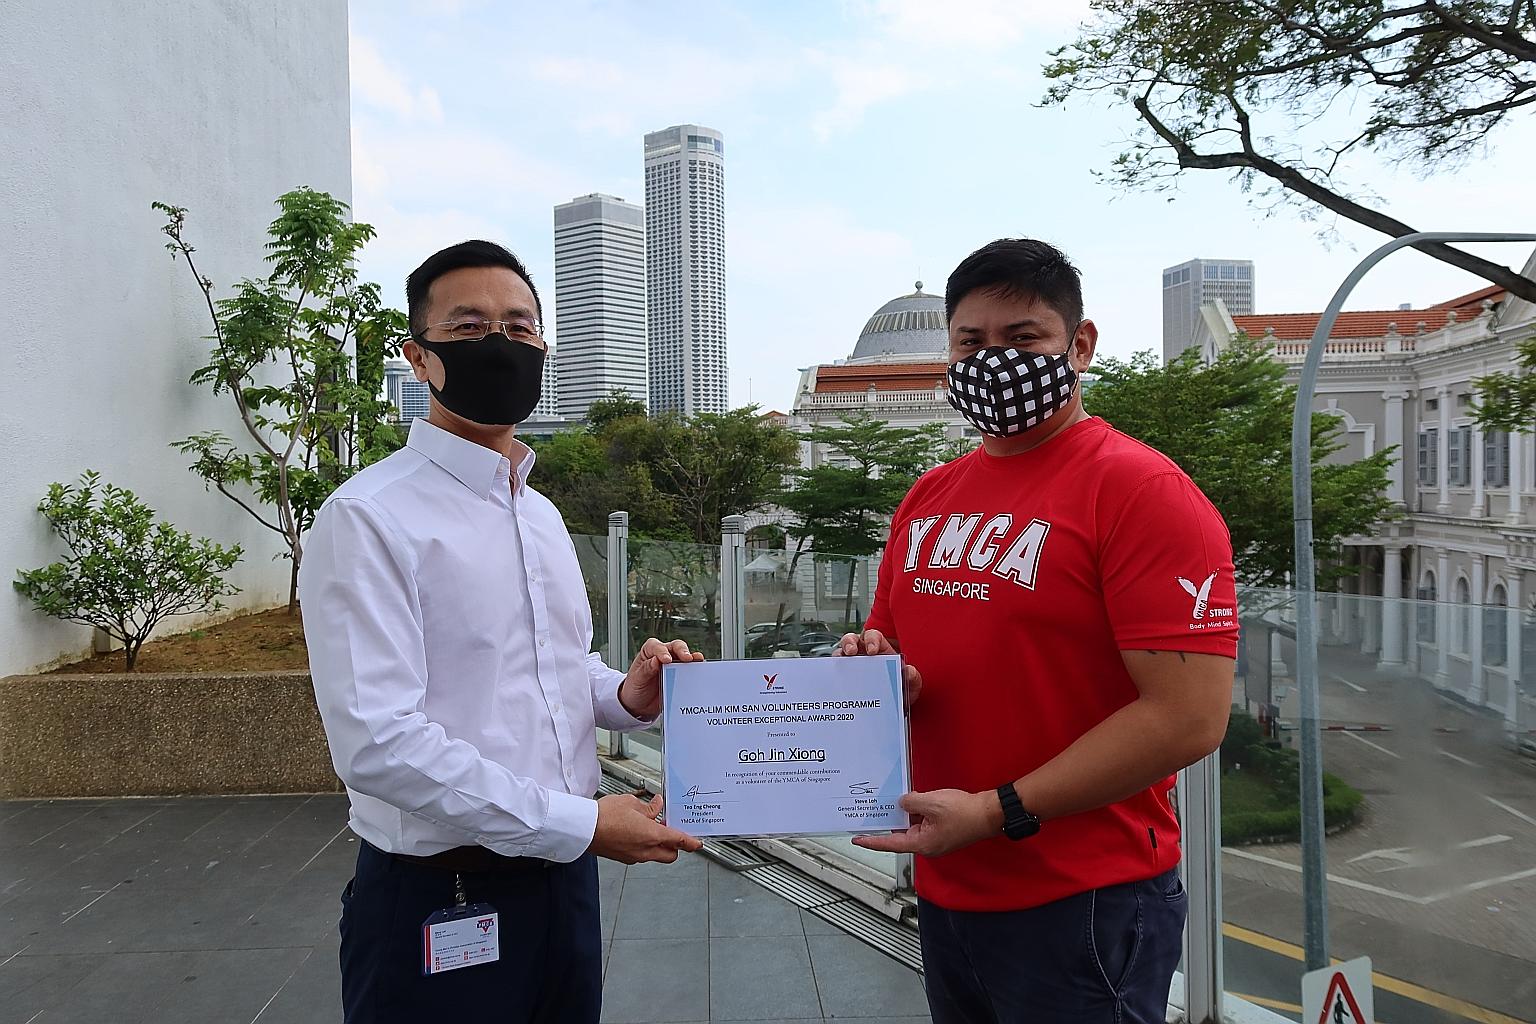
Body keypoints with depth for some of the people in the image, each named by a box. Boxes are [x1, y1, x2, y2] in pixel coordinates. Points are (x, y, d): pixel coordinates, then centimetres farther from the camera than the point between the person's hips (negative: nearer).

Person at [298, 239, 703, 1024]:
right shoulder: (370, 518, -15)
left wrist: (624, 695, -3)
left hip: (562, 876, 7)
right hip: (439, 905, -7)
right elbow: (378, 742, -22)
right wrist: (579, 824, -20)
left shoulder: (542, 514, 10)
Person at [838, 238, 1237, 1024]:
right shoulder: (927, 496, 7)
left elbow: (1188, 716, -20)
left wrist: (1000, 811, -20)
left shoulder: (1142, 489, -14)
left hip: (1083, 912, -6)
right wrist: (870, 662, -6)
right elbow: (891, 642, 17)